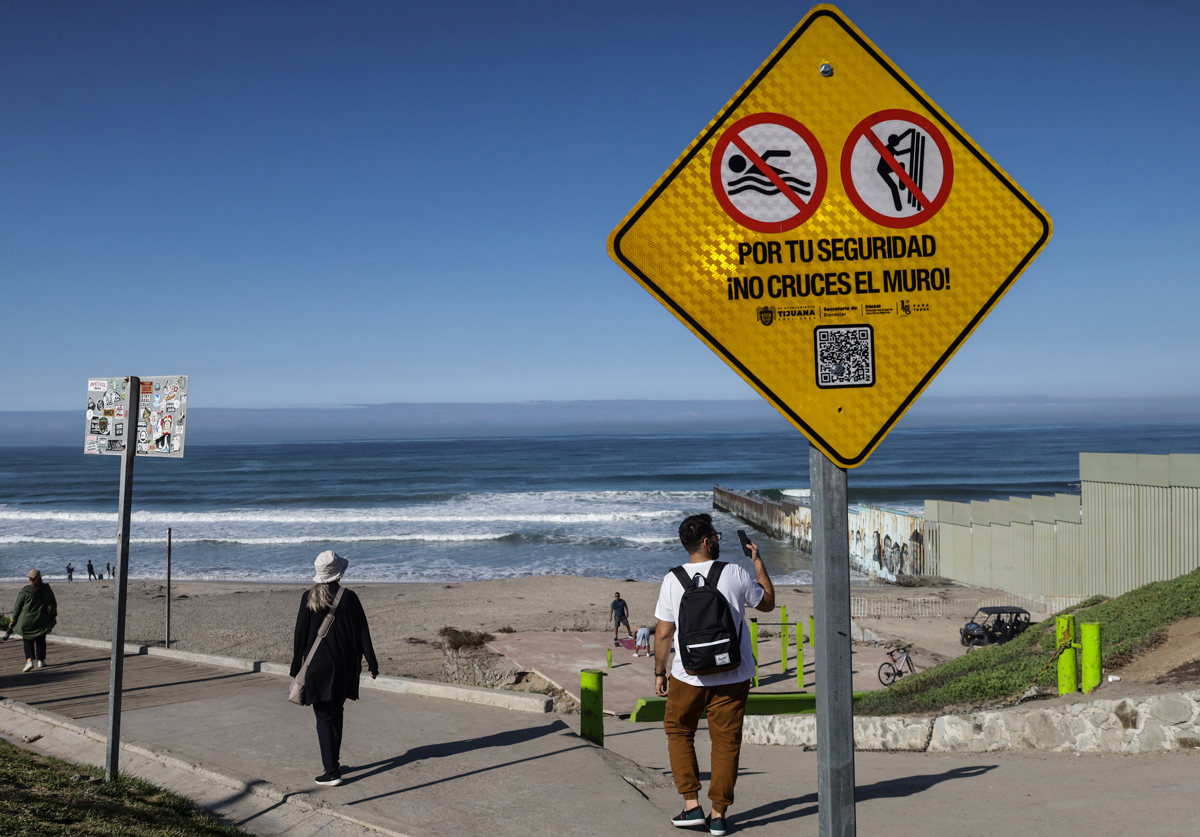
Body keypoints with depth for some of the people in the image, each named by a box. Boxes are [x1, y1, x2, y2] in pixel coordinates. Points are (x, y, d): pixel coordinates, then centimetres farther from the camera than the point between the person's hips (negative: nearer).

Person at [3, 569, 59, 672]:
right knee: (40, 640, 18)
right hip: (42, 621, 2)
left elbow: (17, 608, -5)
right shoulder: (47, 589, -4)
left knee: (28, 641, 11)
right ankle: (41, 661, 20)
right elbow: (54, 604, 6)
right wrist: (54, 616, 20)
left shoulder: (24, 591, -12)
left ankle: (29, 660, -5)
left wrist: (12, 621, 5)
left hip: (27, 621, -2)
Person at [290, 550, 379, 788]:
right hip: (344, 667, 2)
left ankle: (332, 772, -1)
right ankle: (333, 762, 28)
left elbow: (300, 635, -4)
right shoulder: (349, 597, -6)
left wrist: (296, 667, 4)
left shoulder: (309, 598, -7)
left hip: (317, 667, -2)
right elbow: (362, 632, -3)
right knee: (336, 715, 19)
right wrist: (371, 662, 5)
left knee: (324, 718, 2)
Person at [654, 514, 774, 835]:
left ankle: (692, 805, 12)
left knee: (678, 732, 18)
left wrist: (659, 672, 9)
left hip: (688, 676, 0)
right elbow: (768, 603, 10)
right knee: (726, 741, 10)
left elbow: (663, 633, -4)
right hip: (733, 676, 0)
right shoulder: (735, 575, -7)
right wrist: (758, 562, 17)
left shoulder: (672, 580, -7)